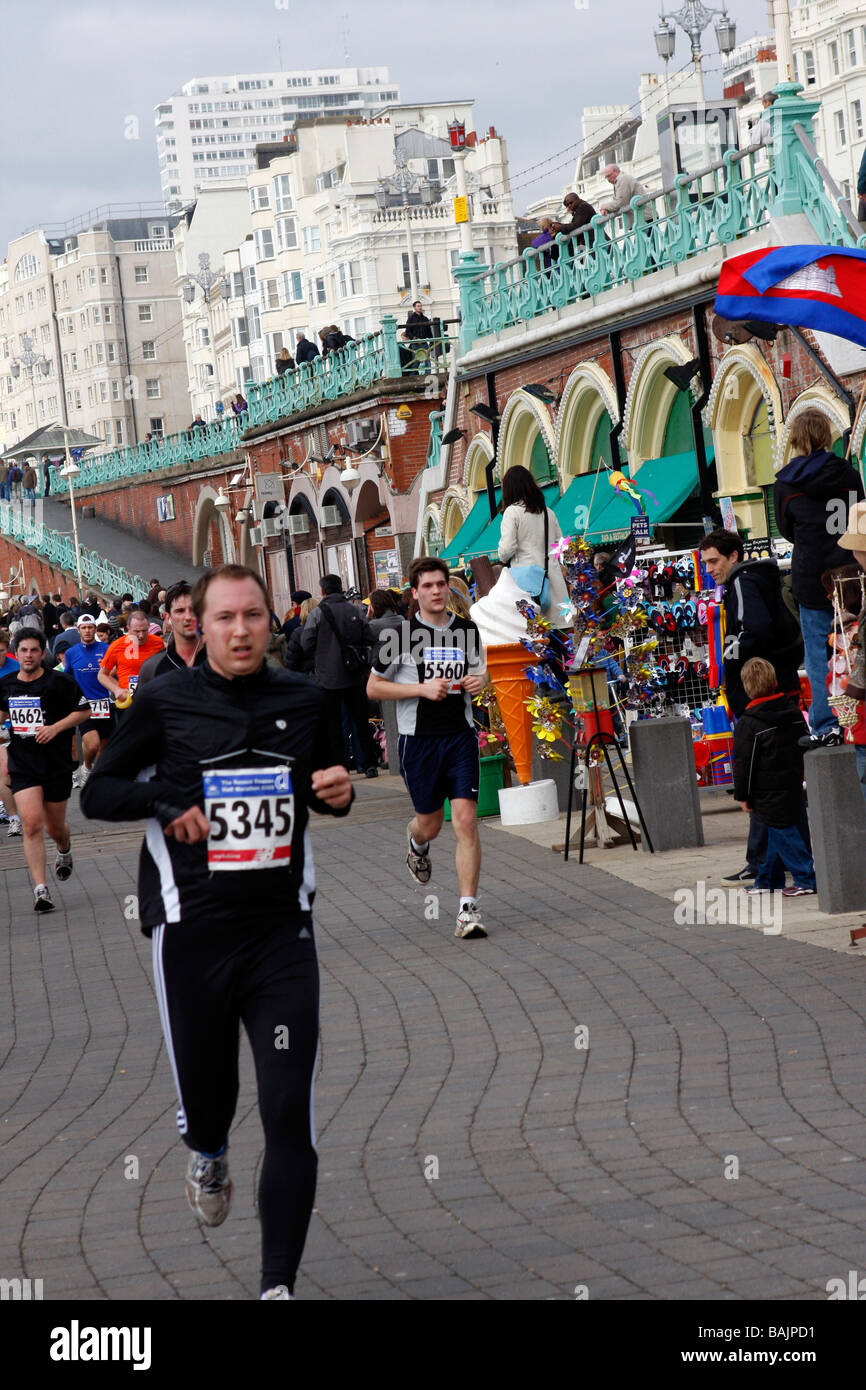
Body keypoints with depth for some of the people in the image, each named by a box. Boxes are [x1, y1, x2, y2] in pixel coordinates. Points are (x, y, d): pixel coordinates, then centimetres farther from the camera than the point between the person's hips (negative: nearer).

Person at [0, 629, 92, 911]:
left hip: (57, 763, -2)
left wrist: (56, 727, -15)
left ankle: (65, 851, 50)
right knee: (31, 824, -14)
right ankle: (40, 890, -15)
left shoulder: (58, 682, -7)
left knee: (55, 828, 11)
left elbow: (84, 710, -3)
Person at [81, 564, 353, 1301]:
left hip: (283, 934, 1)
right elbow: (97, 793, 5)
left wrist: (339, 792, -2)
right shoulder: (166, 701, -2)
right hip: (192, 934, -1)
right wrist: (163, 802, -13)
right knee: (205, 1094, 13)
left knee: (291, 1114, -8)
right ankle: (208, 1155, 52)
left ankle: (279, 1284, 0)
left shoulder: (304, 701, 4)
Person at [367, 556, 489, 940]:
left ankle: (468, 909, -9)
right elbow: (373, 688, -2)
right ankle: (416, 844, 50)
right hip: (418, 738, -2)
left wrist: (479, 682, -2)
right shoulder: (399, 635, -5)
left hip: (461, 735, 2)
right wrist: (422, 688, -14)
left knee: (466, 819, -11)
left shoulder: (467, 631, 6)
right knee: (430, 823, 10)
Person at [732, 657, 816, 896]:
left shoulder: (748, 723, -15)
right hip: (792, 785, 8)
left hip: (768, 793, -8)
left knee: (782, 833, -2)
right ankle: (768, 880, 26)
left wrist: (742, 795, -4)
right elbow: (804, 748, 14)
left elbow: (744, 763, -13)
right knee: (779, 833, 16)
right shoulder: (793, 712, 5)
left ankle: (806, 879, -5)